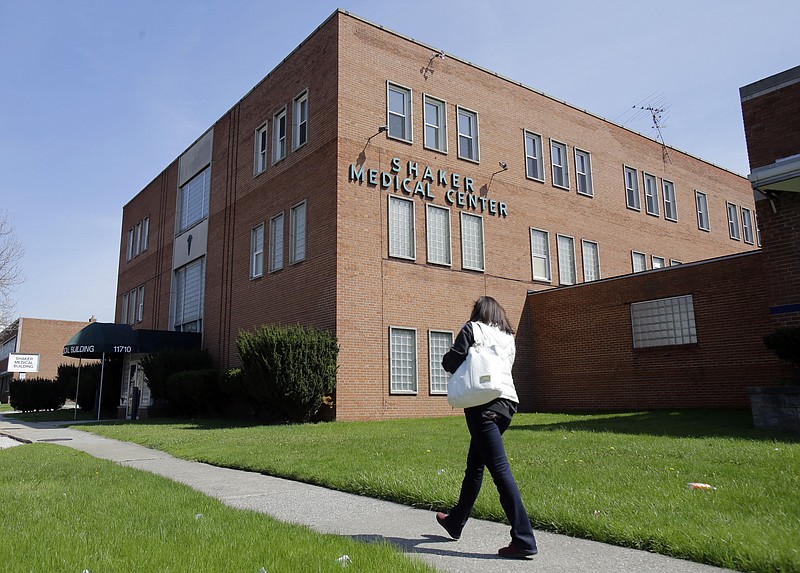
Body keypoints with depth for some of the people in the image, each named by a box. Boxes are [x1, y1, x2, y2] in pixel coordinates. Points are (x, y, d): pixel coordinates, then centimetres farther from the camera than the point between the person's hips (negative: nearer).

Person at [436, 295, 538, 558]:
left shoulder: (473, 329, 2)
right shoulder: (508, 337, 20)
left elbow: (450, 362, -3)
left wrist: (466, 371, 18)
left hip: (483, 403, -8)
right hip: (507, 402, 8)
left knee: (499, 468, -10)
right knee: (474, 465, 19)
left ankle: (524, 539, -12)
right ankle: (455, 522, 34)